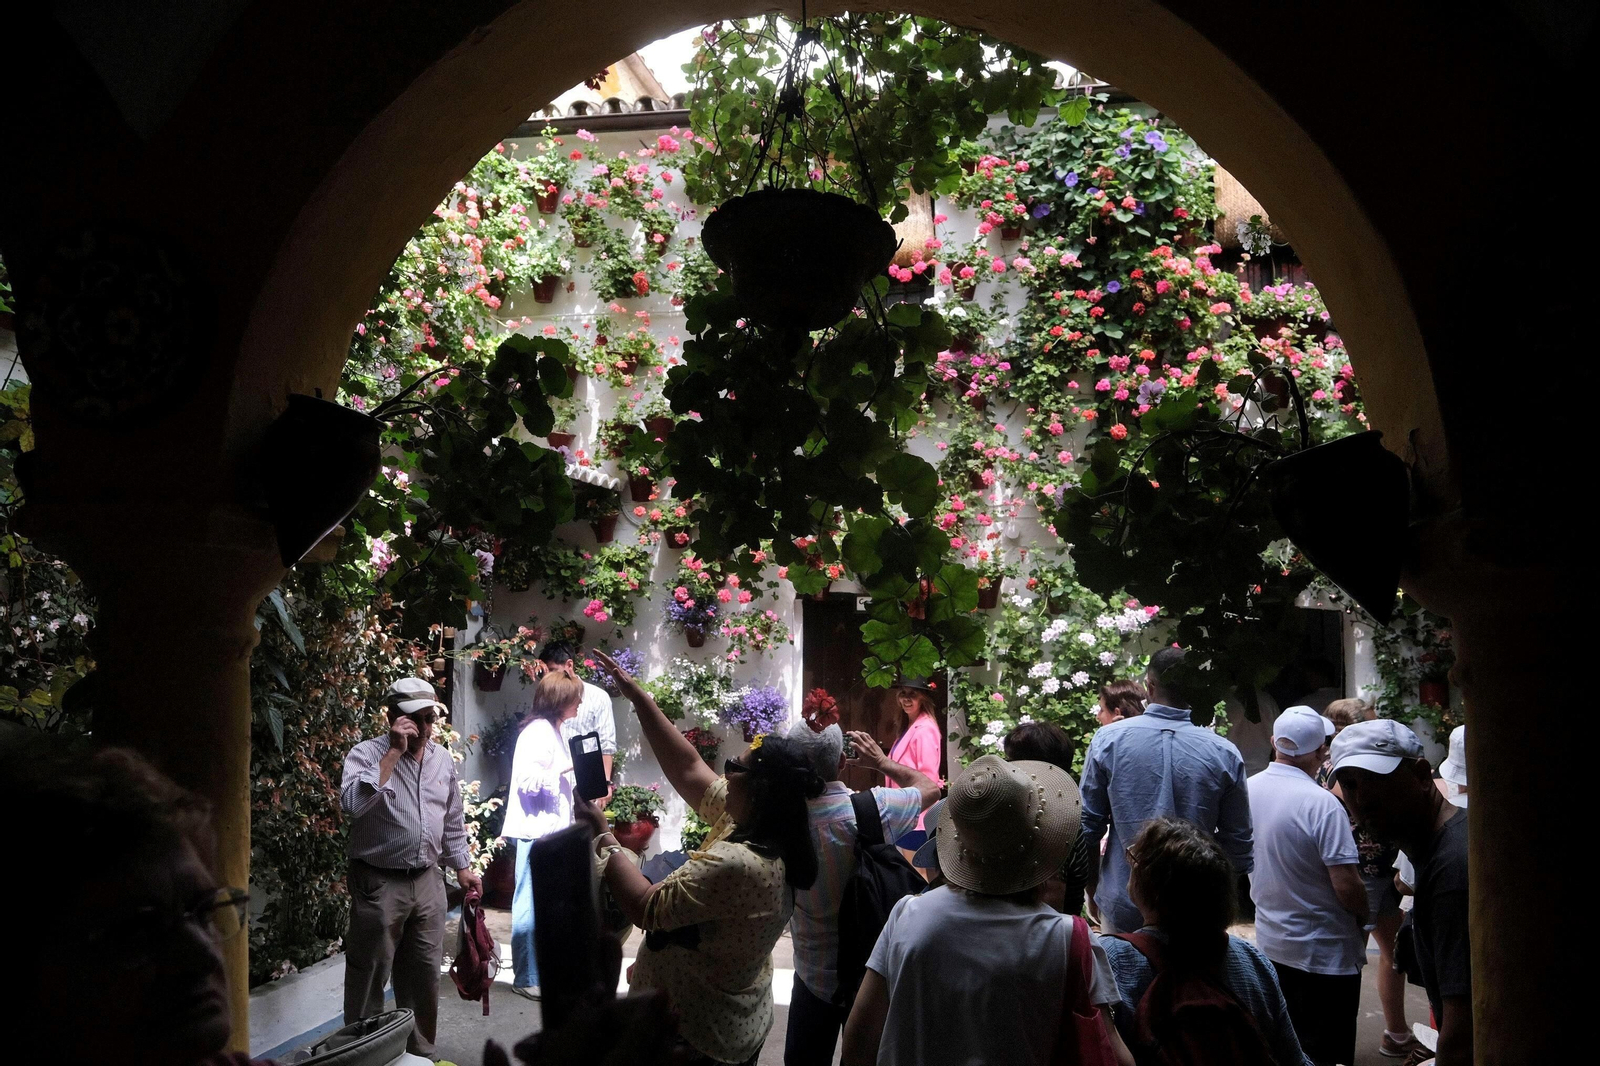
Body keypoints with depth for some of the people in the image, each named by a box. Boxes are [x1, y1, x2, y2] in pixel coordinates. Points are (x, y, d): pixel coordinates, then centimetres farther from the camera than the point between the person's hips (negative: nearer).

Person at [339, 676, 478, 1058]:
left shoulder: (443, 760, 7)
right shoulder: (367, 754, -11)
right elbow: (352, 805, -30)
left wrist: (463, 867, 15)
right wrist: (394, 752, -28)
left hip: (427, 881, 6)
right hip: (379, 882, -6)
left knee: (424, 974, 15)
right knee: (370, 977, 3)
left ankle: (420, 1051, 29)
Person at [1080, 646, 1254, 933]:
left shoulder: (1108, 740, -9)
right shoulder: (1225, 754, -7)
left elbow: (1087, 824, -3)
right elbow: (1239, 844, -1)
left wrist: (1094, 891, 11)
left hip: (1122, 909, 0)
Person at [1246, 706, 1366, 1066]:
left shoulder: (1248, 791, -4)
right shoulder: (1321, 803, -24)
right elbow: (1346, 886, -23)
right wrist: (1363, 920, -3)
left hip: (1269, 942, 6)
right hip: (1324, 954, -6)